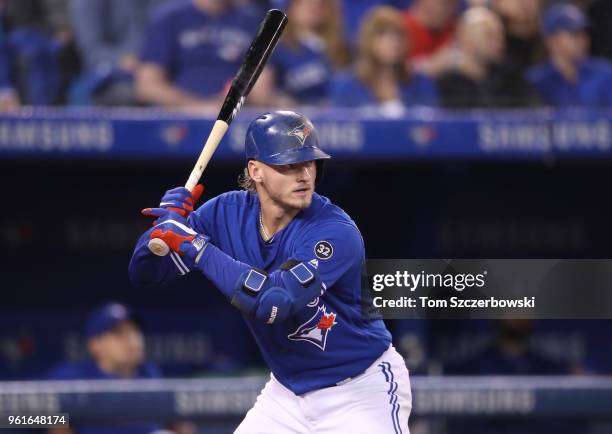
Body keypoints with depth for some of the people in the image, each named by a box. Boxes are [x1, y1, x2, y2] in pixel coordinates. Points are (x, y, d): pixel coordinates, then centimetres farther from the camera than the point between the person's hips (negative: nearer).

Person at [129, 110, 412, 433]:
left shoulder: (336, 233, -26)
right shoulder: (228, 213, -7)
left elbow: (271, 301, -39)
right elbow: (143, 273, -3)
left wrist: (194, 244, -34)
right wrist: (168, 223, -24)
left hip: (362, 389, -5)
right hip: (289, 390, 5)